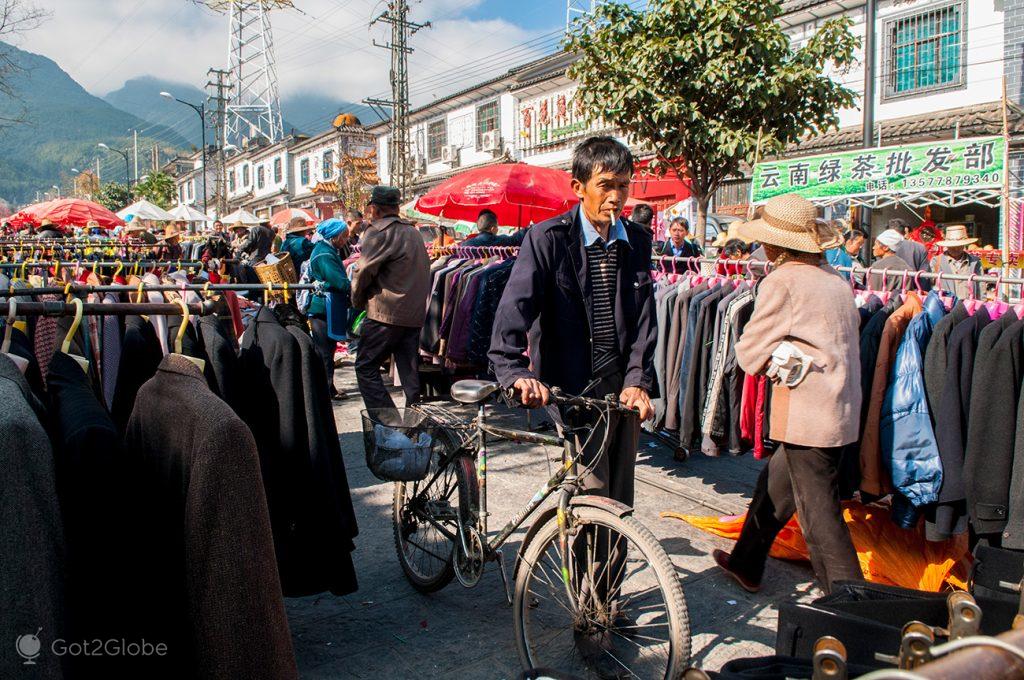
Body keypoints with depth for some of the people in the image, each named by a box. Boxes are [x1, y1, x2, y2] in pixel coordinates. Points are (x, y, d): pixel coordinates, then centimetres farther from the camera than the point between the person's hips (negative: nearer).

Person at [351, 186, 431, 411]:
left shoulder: (378, 232, -9)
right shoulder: (413, 232, 15)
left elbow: (364, 270, -12)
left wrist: (358, 301, 5)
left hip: (385, 315, -8)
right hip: (415, 314, 8)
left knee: (366, 367, 0)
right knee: (410, 372, 11)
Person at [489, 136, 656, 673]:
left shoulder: (636, 242, 5)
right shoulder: (549, 238, -8)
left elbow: (643, 320, 0)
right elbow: (515, 306, -18)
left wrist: (638, 381, -13)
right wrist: (515, 371, -34)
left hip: (624, 390, 5)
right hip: (574, 390, -5)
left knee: (619, 503, 14)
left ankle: (606, 602, 36)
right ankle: (592, 628, 12)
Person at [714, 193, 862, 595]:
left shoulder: (781, 282, -13)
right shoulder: (836, 283, 10)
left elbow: (749, 355, -9)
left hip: (807, 415, -9)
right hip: (841, 409, 9)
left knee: (818, 512, 1)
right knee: (774, 484, 22)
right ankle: (745, 564, 37)